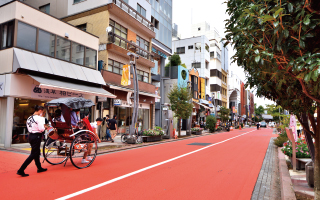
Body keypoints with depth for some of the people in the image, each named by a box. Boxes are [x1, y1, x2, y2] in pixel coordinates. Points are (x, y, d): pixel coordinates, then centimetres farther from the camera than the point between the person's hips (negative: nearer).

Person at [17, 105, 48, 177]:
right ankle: (21, 170, -2)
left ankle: (39, 168, 33)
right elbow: (41, 129, -21)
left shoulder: (29, 118, 9)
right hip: (36, 137, -9)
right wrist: (44, 127, 2)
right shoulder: (39, 118, -16)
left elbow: (29, 128, 13)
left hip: (30, 136, 9)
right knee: (33, 154, -1)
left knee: (37, 152, 20)